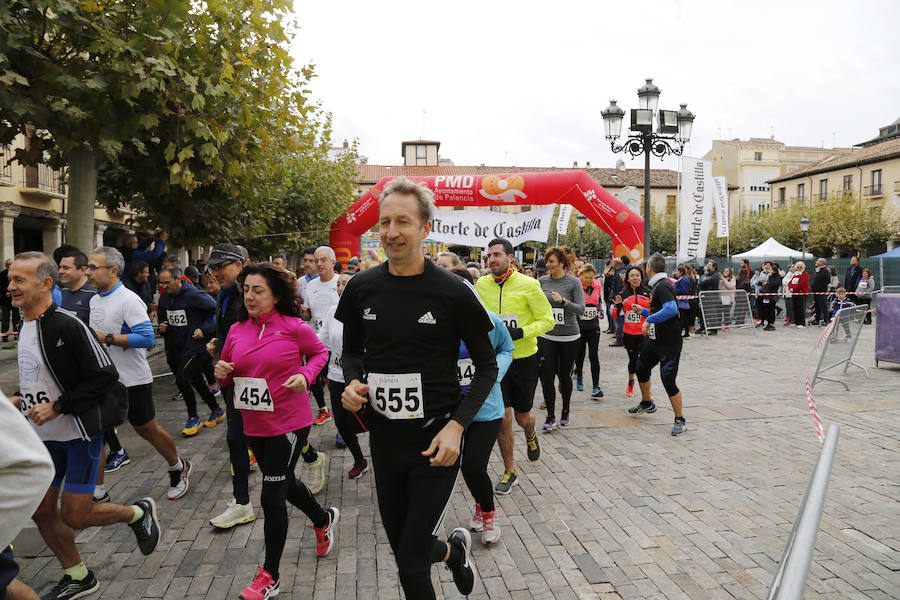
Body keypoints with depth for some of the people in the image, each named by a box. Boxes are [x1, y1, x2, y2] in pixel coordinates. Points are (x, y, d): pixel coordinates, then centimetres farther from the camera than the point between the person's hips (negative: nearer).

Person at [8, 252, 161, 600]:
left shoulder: (67, 326, -19)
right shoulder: (25, 326, 7)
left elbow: (105, 376, -21)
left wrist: (56, 407, -21)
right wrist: (19, 399, 2)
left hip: (79, 432, -8)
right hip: (43, 435, 8)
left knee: (74, 516, -5)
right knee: (42, 513, 12)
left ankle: (139, 513, 23)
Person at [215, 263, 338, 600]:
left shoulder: (294, 327, -13)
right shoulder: (236, 330, 2)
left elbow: (320, 353, 2)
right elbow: (228, 376, 14)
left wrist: (305, 375, -17)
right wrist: (221, 372, -9)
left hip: (289, 424, -6)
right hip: (254, 425, 6)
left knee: (271, 498, -2)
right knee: (285, 484, 23)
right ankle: (324, 520, 52)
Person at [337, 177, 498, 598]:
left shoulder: (452, 293, -13)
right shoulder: (361, 288, -2)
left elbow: (486, 366, -5)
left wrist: (456, 426, -17)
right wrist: (353, 383, -9)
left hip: (435, 440, -4)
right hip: (384, 438, 5)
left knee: (411, 564, 0)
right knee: (402, 547, 20)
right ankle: (455, 550, 51)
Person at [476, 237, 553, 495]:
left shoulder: (528, 285, -12)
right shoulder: (481, 285, -2)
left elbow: (547, 319, -8)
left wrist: (521, 333, -21)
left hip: (523, 359, -2)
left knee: (522, 417, 13)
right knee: (502, 417, -2)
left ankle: (530, 436, 50)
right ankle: (510, 471, 17)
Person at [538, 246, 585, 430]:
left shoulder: (573, 282, -6)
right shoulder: (543, 281, 4)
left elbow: (581, 309, -12)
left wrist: (563, 301, -26)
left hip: (569, 337, -2)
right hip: (546, 336, 2)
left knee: (564, 375, 9)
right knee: (546, 376, -6)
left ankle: (565, 410, 30)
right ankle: (550, 416, 5)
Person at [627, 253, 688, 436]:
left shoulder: (663, 286, -18)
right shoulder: (657, 286, 13)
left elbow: (672, 309, -34)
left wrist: (649, 320, -31)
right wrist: (643, 311, 24)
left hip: (670, 343, -11)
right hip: (656, 339, 11)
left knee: (668, 380, -12)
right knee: (641, 367, 23)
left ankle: (680, 420, 2)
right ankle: (646, 403, 45)